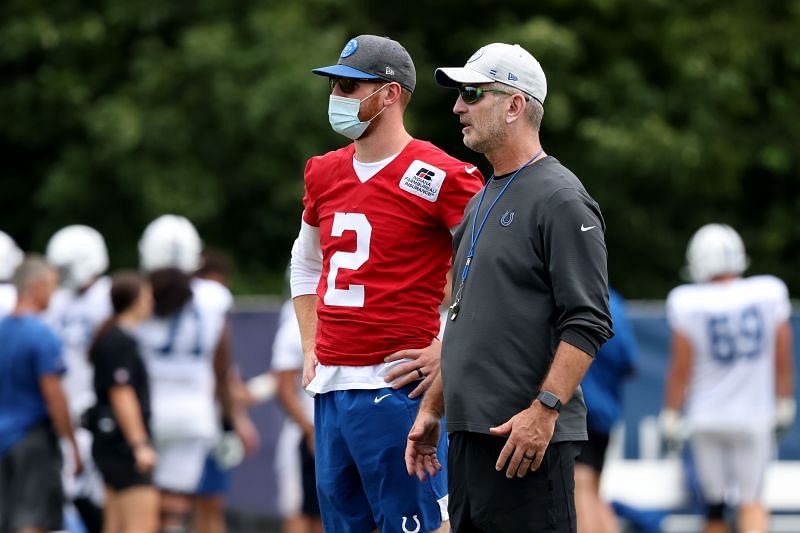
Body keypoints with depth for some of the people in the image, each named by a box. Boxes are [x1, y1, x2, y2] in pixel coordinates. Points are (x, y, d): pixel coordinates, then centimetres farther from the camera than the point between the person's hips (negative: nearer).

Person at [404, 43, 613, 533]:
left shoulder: (560, 199, -9)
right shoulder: (480, 202, 21)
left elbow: (588, 324, -16)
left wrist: (543, 410, -23)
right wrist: (433, 408, 23)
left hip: (531, 437, -9)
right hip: (469, 433, 9)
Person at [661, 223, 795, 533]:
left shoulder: (688, 305, -11)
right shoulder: (770, 295, -6)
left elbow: (680, 369, -6)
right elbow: (783, 360, 2)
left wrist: (671, 417, 4)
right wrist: (784, 405, 14)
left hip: (706, 419, -1)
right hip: (755, 416, 1)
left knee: (714, 506, 13)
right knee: (752, 501, 8)